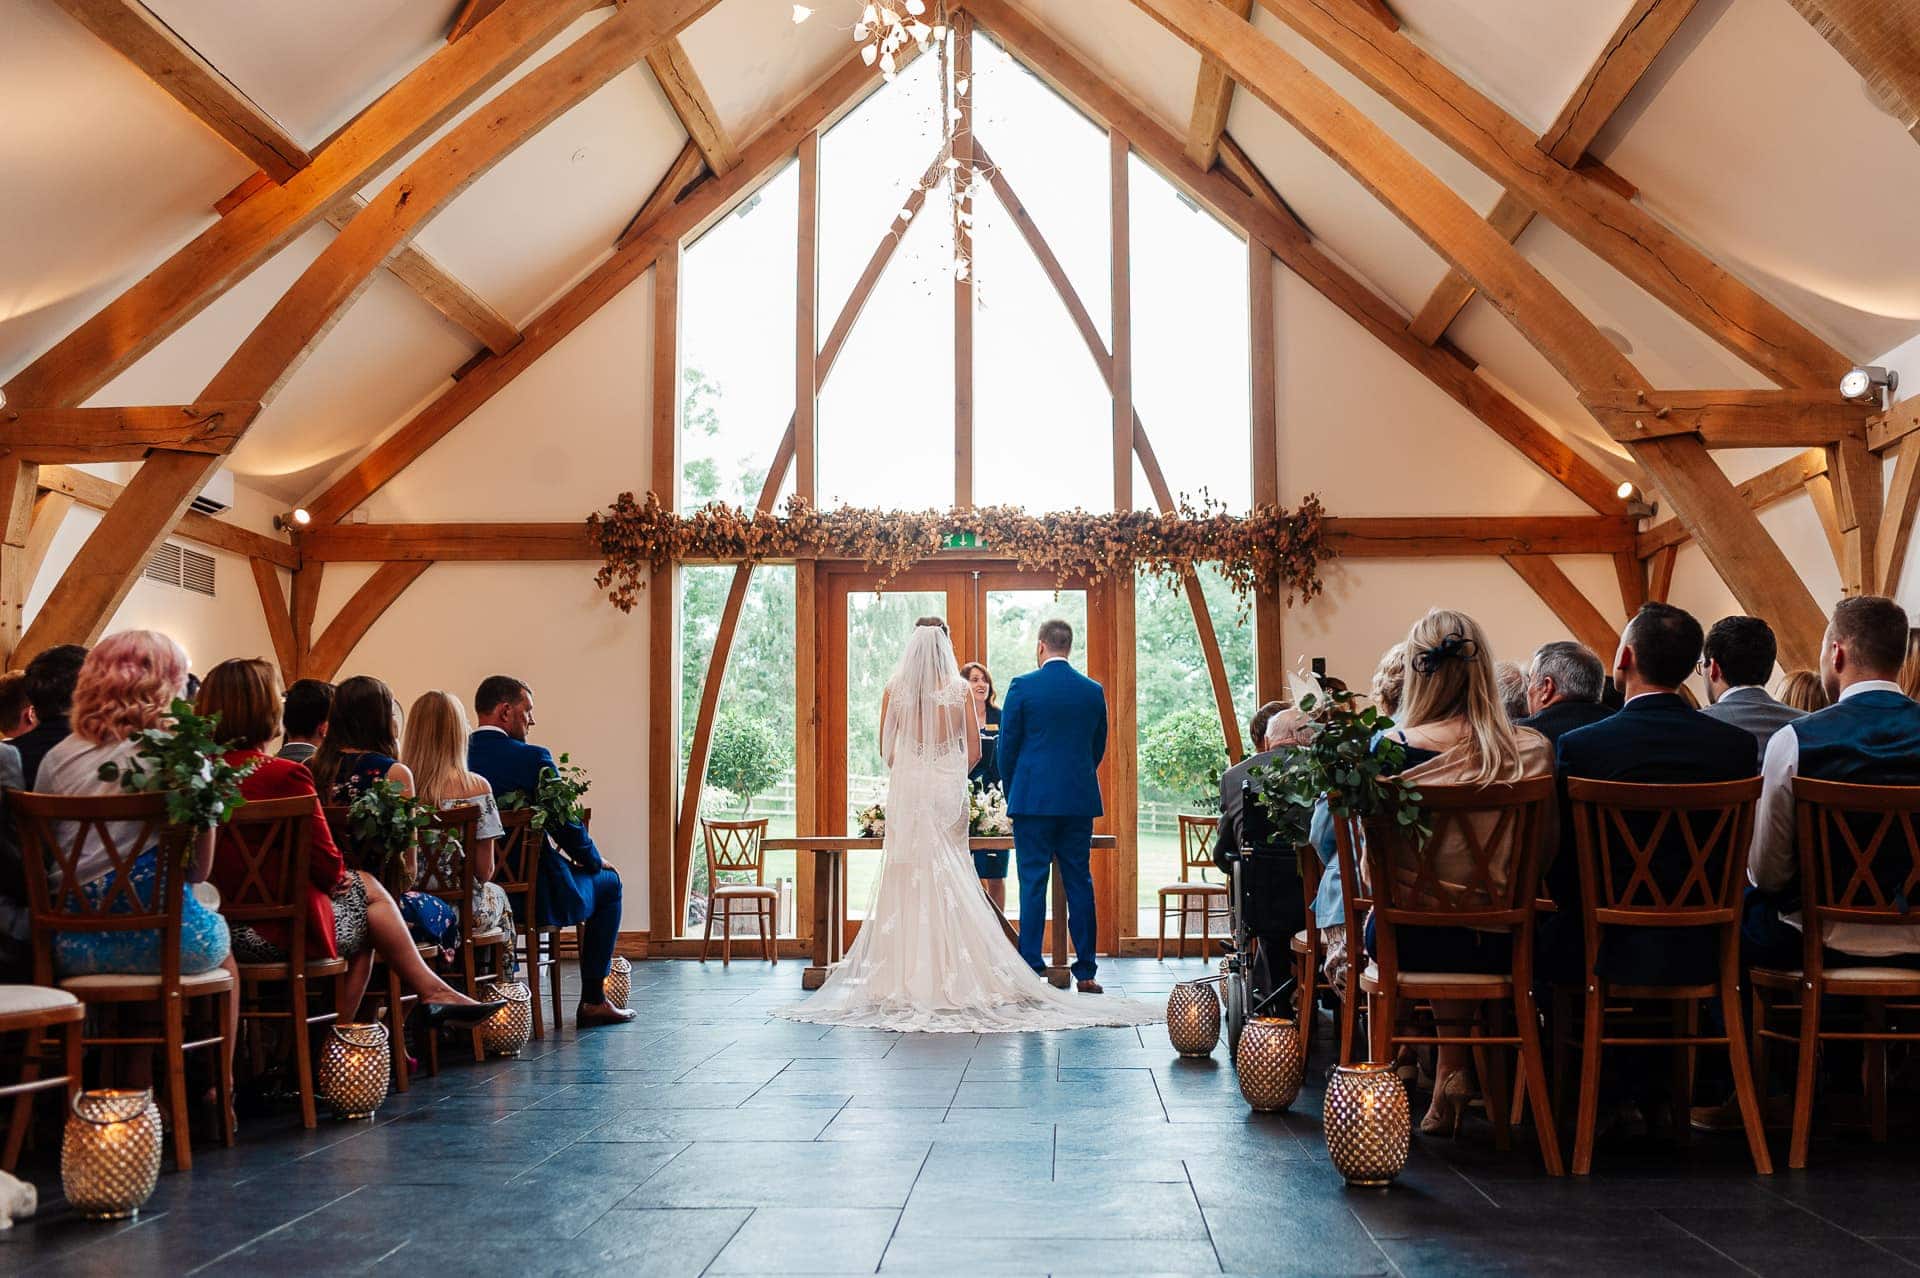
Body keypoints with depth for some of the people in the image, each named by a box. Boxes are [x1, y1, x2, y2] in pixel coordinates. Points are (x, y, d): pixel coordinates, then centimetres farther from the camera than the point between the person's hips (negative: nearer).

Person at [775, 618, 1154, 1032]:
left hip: (906, 788, 0)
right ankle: (953, 977, 4)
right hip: (948, 788, 0)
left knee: (907, 880, 4)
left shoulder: (895, 689, -1)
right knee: (951, 879, 4)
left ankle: (908, 977, 4)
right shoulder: (959, 689, -3)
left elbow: (885, 749, 5)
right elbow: (973, 752, 0)